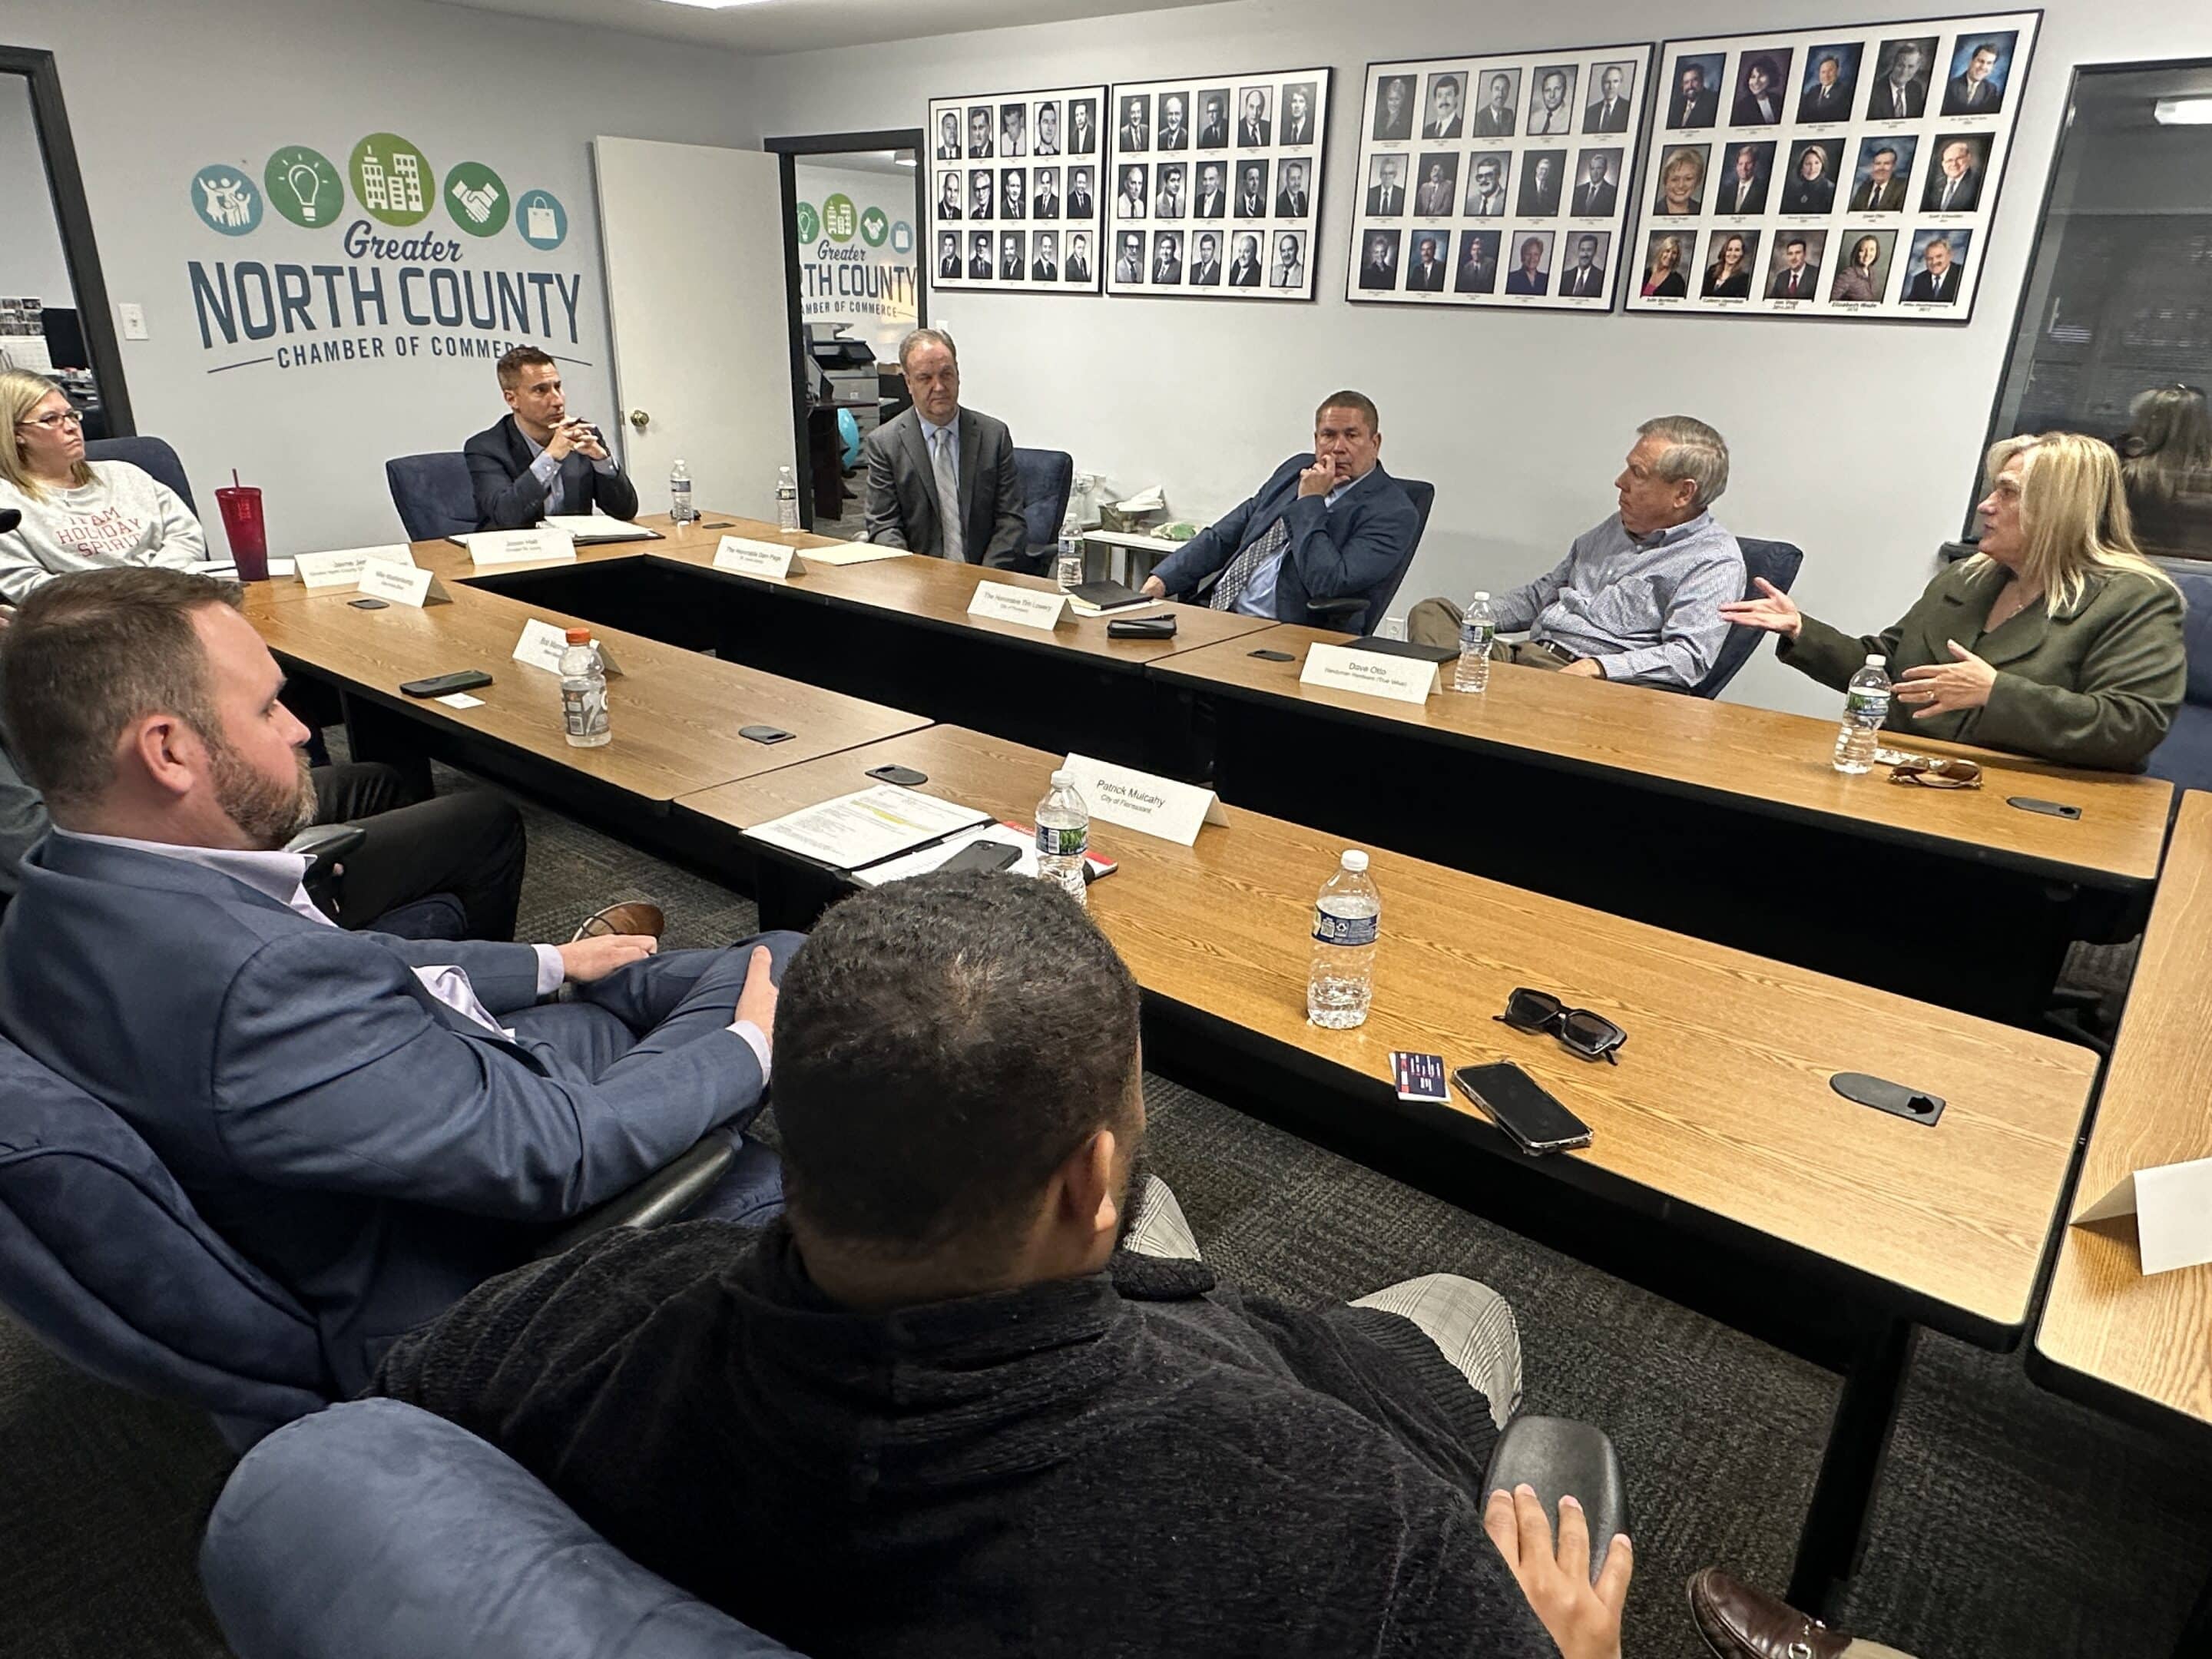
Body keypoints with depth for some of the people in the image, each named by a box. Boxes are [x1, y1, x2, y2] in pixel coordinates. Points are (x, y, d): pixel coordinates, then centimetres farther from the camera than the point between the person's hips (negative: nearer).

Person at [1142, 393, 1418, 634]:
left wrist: (1309, 502, -12)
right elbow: (1224, 534, 16)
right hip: (1220, 614, 7)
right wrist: (1162, 579, 4)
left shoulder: (1394, 513, -7)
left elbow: (1328, 584, -19)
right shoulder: (1299, 469, 15)